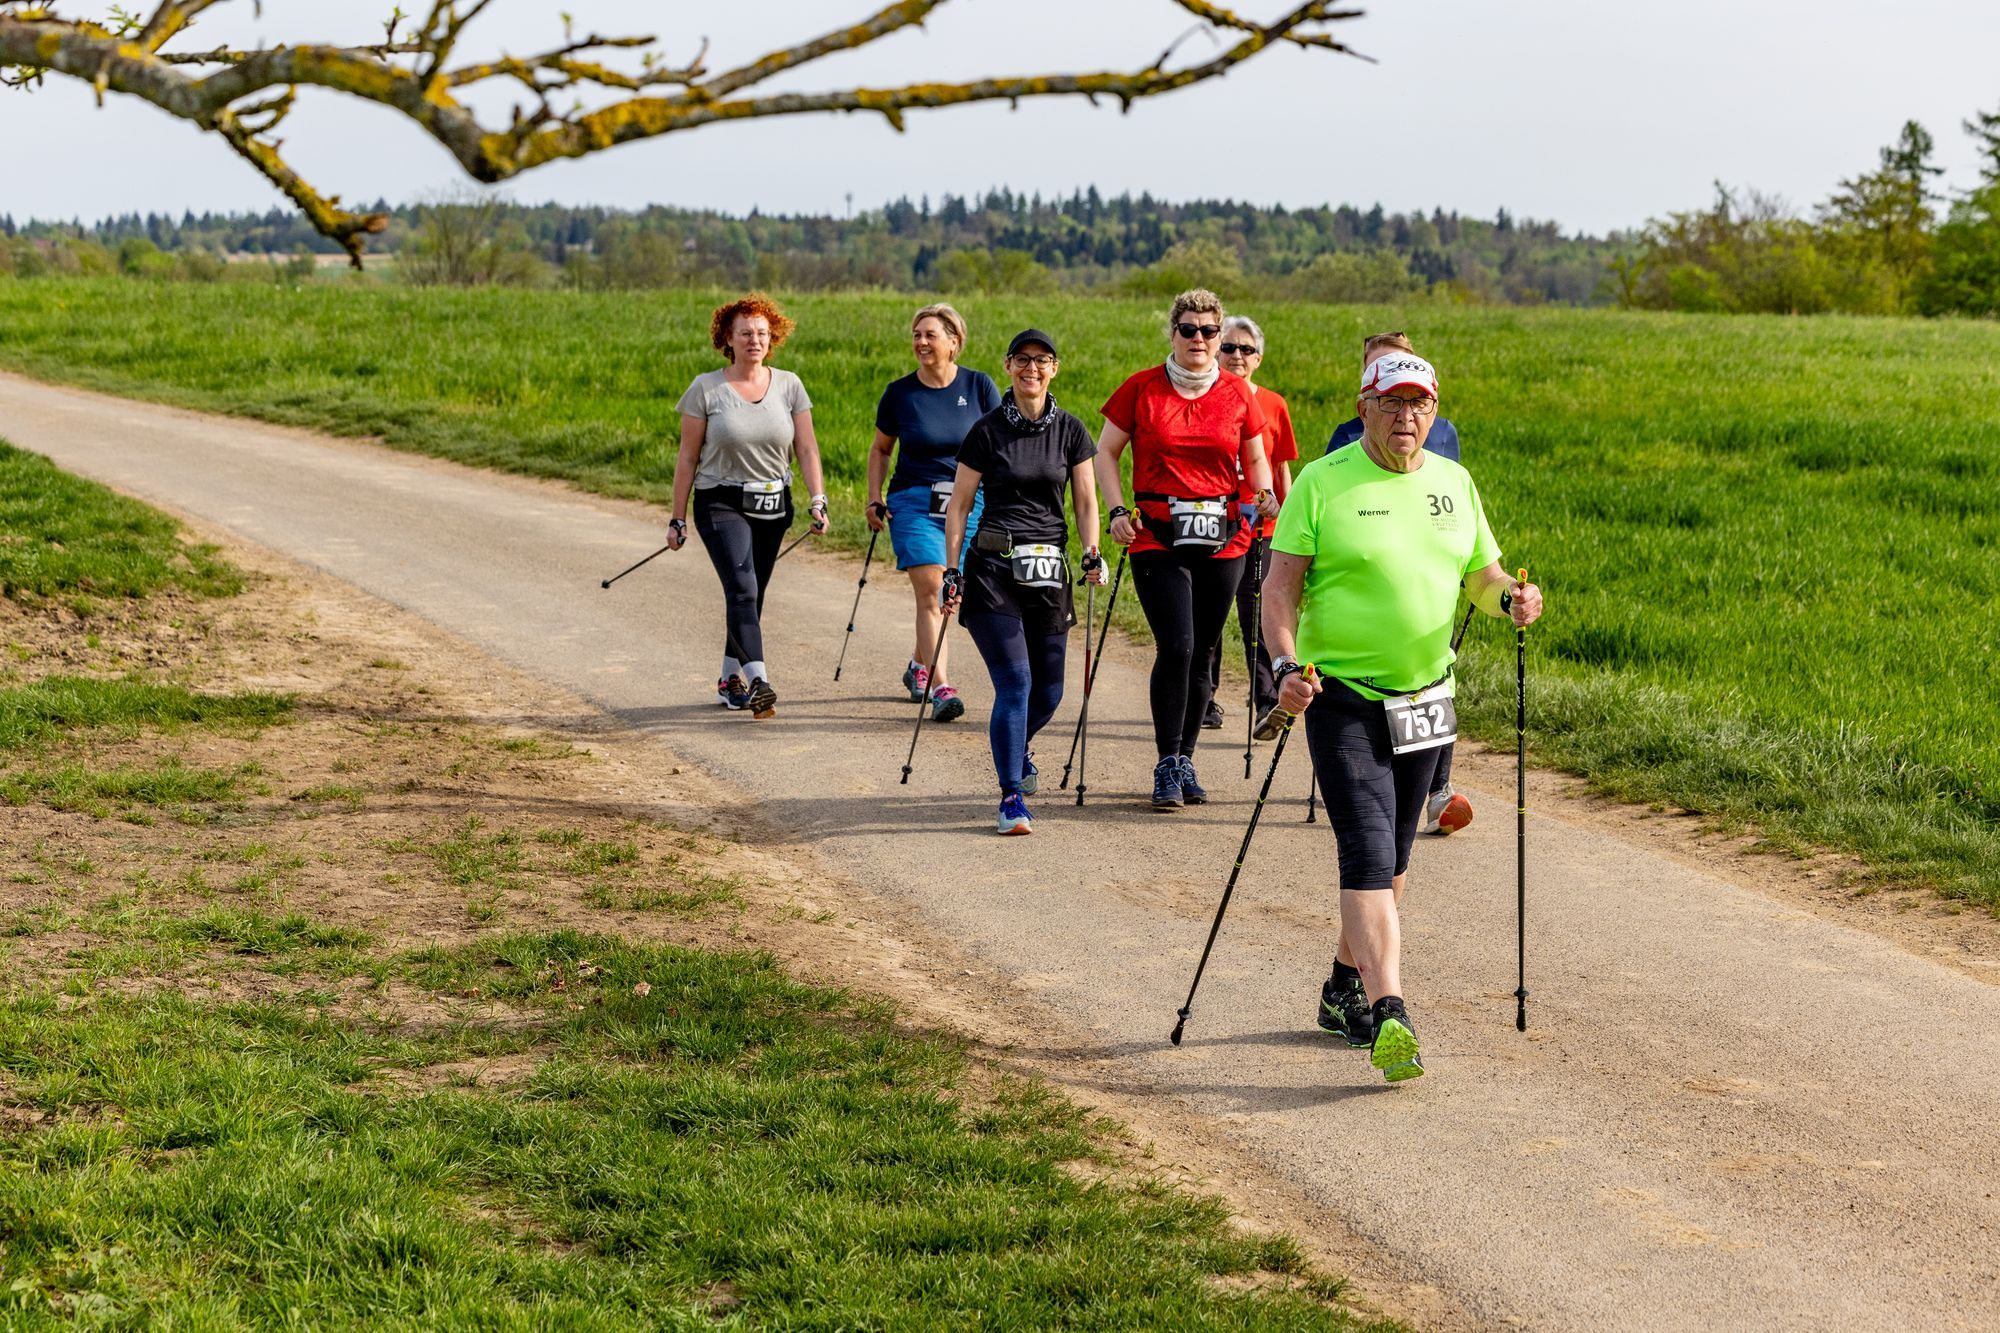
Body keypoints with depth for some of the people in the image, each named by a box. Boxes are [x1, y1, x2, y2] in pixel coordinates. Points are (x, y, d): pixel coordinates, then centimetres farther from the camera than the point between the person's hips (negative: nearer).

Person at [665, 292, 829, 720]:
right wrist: (677, 519, -1)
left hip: (773, 507, 4)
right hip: (721, 504, -4)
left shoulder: (788, 385, 4)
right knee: (742, 588, -20)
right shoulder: (706, 388, -4)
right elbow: (688, 457, -1)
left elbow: (806, 448, 2)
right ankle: (757, 682, -31)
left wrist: (817, 500, -12)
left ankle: (730, 679, 28)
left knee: (752, 596, 11)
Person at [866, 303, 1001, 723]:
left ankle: (919, 664, 35)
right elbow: (880, 450, 13)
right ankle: (940, 688, -19)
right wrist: (874, 499, 3)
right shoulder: (899, 393, 1)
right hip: (914, 503, -1)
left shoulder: (979, 386, 0)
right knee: (930, 591, -15)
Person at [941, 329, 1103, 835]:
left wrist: (1092, 554, -7)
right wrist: (950, 571, -2)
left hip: (1048, 569, 3)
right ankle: (1012, 798, -11)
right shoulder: (987, 431, 1)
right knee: (1014, 681, -15)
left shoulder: (1070, 431, 7)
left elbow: (1086, 502, 9)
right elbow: (959, 504, 3)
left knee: (1048, 692, 8)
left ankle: (1017, 746, 42)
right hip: (992, 567, -3)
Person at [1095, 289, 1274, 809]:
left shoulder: (1237, 395, 6)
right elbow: (1106, 453, 7)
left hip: (1223, 538, 3)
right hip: (1158, 537, -3)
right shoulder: (1141, 389, 1)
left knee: (1202, 654, 7)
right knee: (1176, 646, -16)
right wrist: (1117, 510, -6)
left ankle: (1184, 761, 20)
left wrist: (1265, 494, -5)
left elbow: (1255, 460, 17)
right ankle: (1167, 765, -7)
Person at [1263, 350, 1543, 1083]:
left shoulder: (1452, 482, 9)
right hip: (1342, 697, -6)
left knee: (1393, 860, 15)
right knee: (1367, 854, -15)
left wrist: (1510, 597, -8)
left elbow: (1482, 575, 15)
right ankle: (1388, 1018, -22)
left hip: (1423, 698, 6)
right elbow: (1281, 585, -9)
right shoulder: (1322, 482, -6)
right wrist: (1285, 664, -24)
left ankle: (1346, 990, 32)